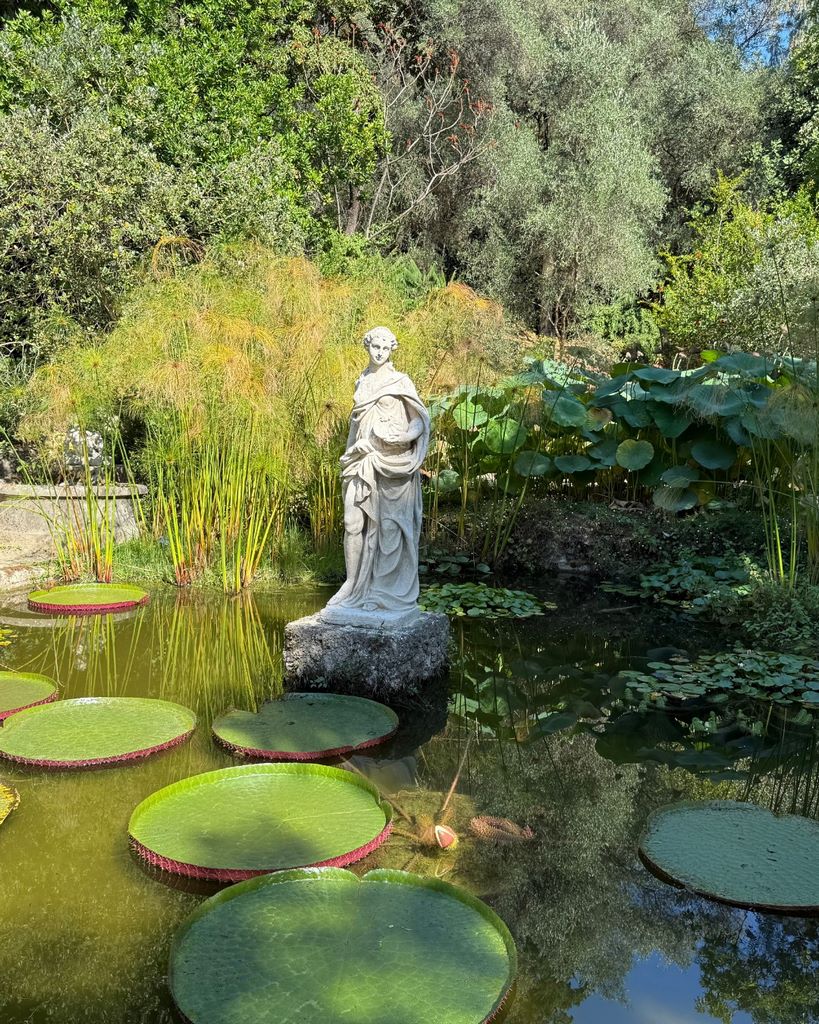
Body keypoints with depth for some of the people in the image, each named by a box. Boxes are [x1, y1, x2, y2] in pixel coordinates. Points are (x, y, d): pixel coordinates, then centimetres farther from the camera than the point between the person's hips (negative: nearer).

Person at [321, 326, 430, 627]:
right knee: (357, 523, 1)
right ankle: (361, 589, 10)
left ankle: (392, 595, 3)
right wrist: (354, 450, 12)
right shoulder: (363, 382, 16)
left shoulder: (400, 382, 1)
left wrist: (400, 438, -17)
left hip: (391, 465, -5)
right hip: (364, 462, 5)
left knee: (390, 525, -4)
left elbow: (420, 421, -2)